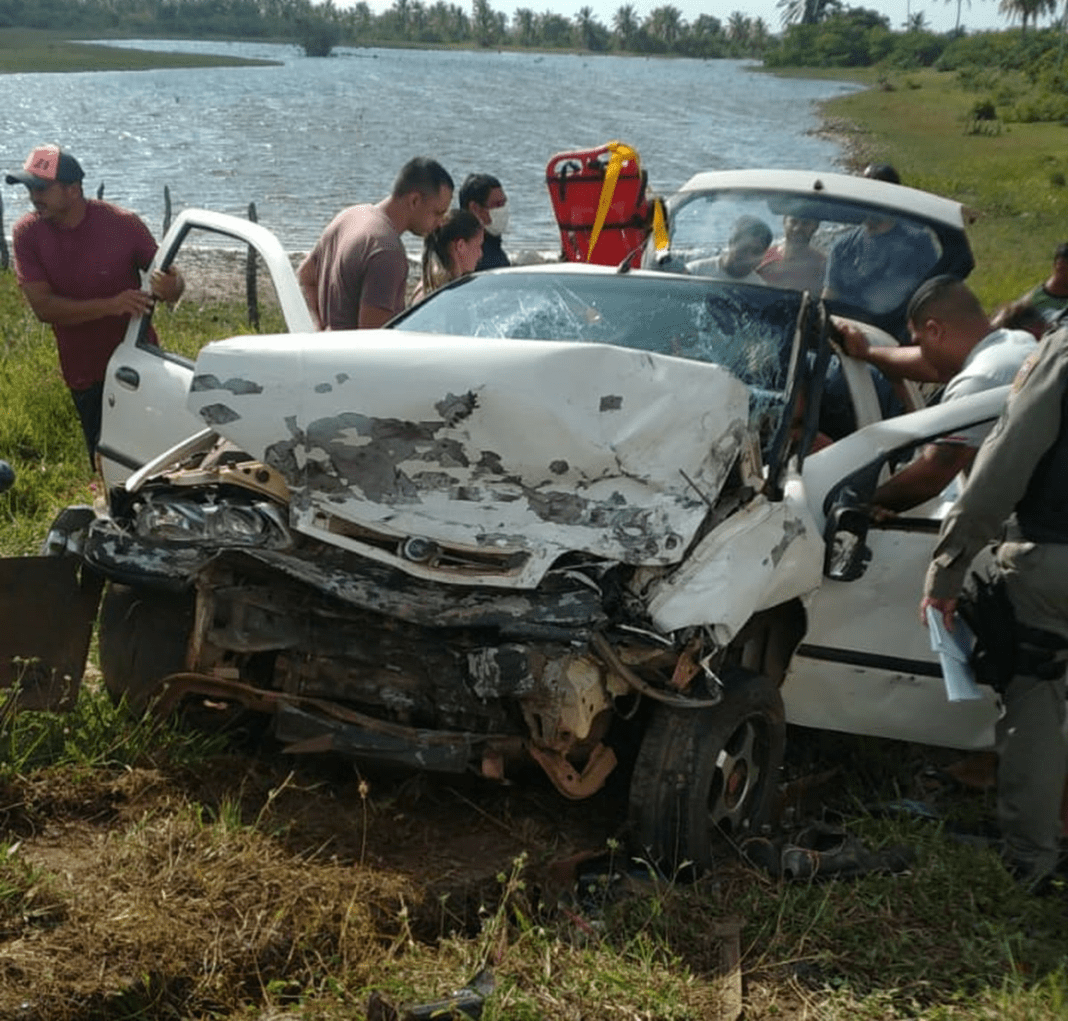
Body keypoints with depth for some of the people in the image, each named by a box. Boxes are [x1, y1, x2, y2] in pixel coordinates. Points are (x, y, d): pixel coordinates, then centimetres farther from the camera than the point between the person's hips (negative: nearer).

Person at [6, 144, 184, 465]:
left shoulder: (123, 224, -15)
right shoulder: (27, 234, -11)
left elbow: (171, 281, -7)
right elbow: (42, 306, -19)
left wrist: (169, 288, -35)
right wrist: (110, 306, -33)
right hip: (84, 375, 2)